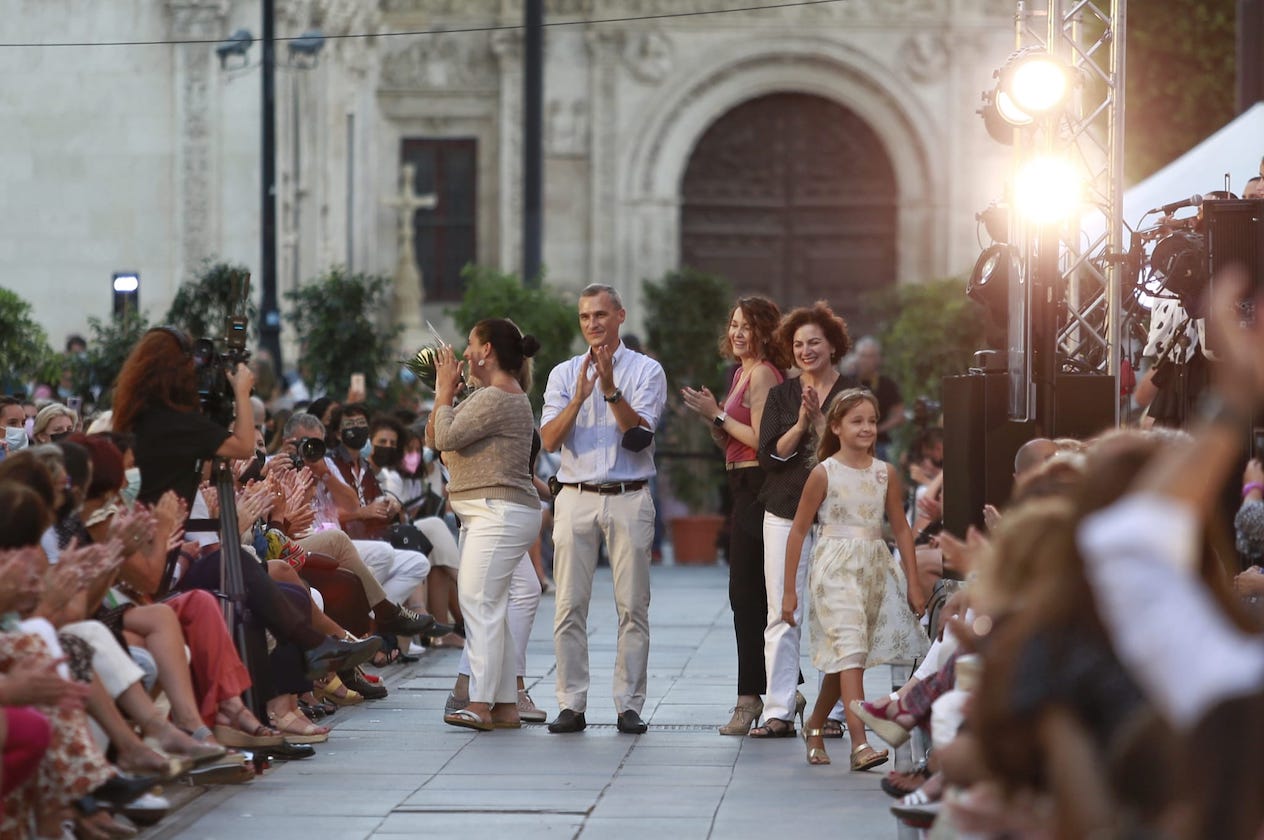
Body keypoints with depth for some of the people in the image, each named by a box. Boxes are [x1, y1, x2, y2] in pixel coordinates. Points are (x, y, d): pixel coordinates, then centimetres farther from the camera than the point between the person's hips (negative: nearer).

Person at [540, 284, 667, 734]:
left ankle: (629, 705, 1)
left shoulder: (646, 371, 5)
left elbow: (639, 434, -8)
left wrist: (610, 389, -19)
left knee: (633, 606, -3)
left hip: (629, 498, -2)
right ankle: (571, 705, 1)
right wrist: (580, 396, -15)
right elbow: (550, 440, -1)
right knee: (570, 605, -2)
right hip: (576, 495, 2)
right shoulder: (564, 373, 12)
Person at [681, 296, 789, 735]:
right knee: (755, 596, 11)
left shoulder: (762, 372, -11)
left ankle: (751, 699, -5)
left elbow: (761, 439, -19)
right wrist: (709, 415, 4)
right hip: (745, 488, 10)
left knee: (746, 596, -8)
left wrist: (718, 415, -12)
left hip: (757, 488, -10)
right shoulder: (742, 372, 18)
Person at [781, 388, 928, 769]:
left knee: (845, 653, 11)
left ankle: (815, 725, 32)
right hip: (835, 567, -5)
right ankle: (859, 743, -26)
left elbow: (901, 528, 12)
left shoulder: (885, 473, 6)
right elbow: (799, 530, 0)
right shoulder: (824, 473, -5)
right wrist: (789, 589, -1)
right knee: (849, 646, -17)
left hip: (875, 569, 5)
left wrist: (913, 582, 9)